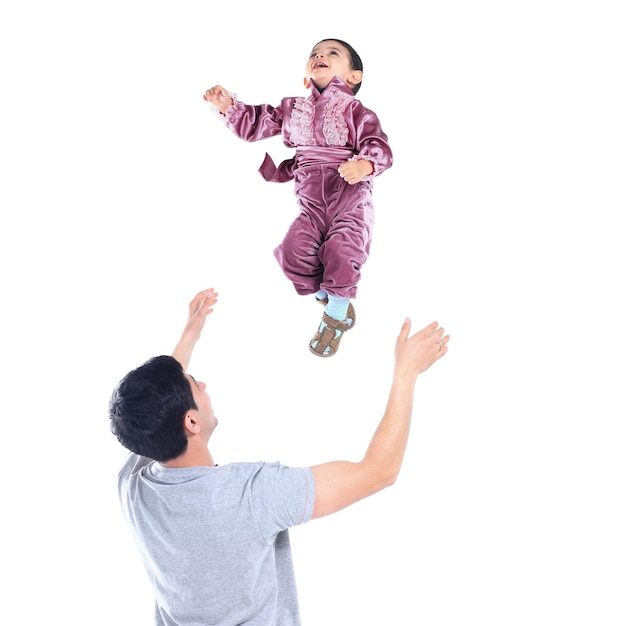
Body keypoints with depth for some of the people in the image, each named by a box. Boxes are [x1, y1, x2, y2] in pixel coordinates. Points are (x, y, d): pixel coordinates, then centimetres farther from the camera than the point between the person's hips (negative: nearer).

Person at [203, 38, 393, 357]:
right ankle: (330, 297, 9)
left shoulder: (354, 110, 1)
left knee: (342, 250, -23)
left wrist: (365, 165, -31)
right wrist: (228, 107, 2)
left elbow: (379, 147, -9)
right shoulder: (292, 109, 15)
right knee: (293, 251, -17)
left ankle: (336, 315, 4)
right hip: (312, 203, 4)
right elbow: (255, 125, 19)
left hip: (351, 199, -4)